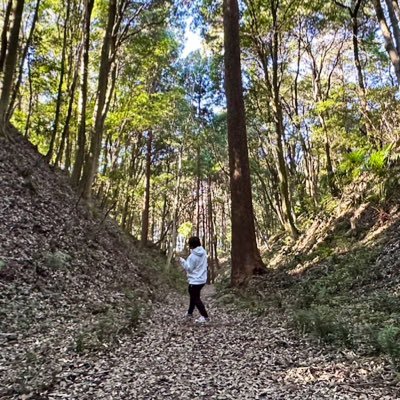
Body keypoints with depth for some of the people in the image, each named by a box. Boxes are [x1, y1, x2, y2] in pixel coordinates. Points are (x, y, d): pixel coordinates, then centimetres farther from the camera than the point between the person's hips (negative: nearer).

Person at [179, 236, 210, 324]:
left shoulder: (193, 256, -23)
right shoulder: (203, 252, 1)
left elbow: (189, 268, -18)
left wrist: (182, 261, -7)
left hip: (195, 280, -9)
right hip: (202, 279, 9)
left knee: (196, 299, 4)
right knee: (193, 296, 23)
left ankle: (205, 317, 5)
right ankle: (189, 313, 37)